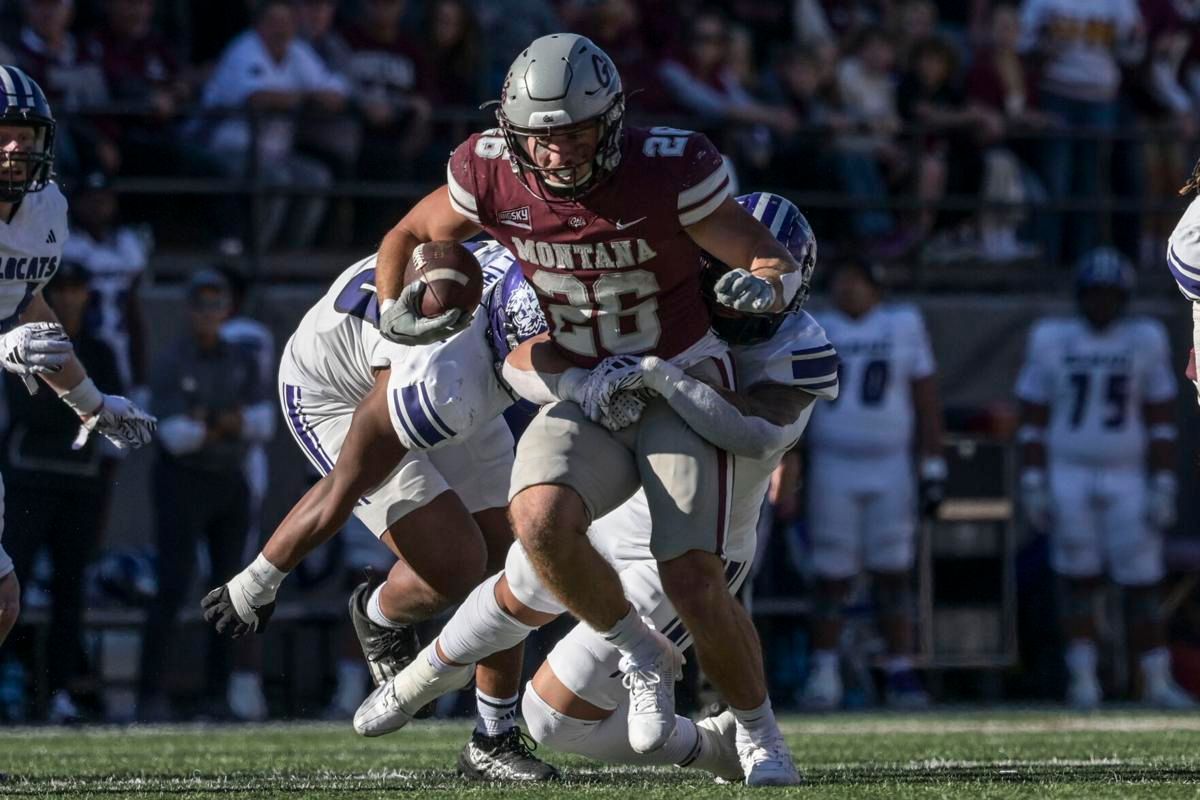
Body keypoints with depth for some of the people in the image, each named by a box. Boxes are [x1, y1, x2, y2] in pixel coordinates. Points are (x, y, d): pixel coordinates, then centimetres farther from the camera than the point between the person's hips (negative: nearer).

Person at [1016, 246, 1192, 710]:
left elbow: (1161, 422, 4)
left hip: (1128, 479, 0)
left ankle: (1157, 683, 5)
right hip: (1068, 475, 0)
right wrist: (1033, 485, -3)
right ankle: (1083, 680, 3)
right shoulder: (1051, 342, 1)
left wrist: (1163, 487, -2)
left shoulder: (1145, 341, 2)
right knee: (1079, 580, -1)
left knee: (1142, 584, -1)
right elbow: (1033, 421, 4)